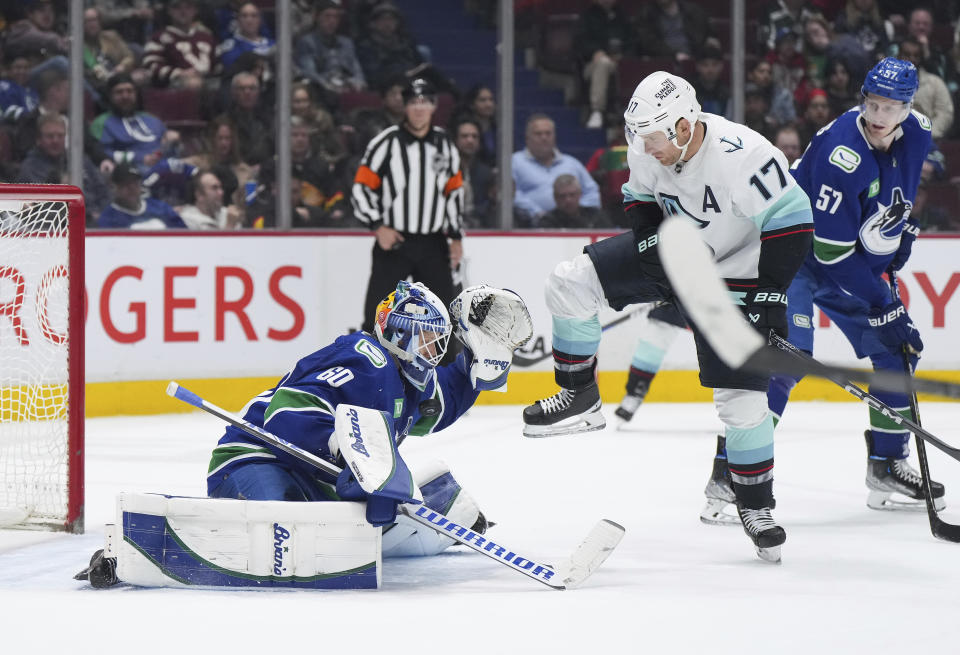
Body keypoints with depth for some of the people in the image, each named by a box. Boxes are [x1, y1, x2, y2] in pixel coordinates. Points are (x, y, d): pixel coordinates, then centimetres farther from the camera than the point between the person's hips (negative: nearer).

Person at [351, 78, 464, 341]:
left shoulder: (444, 145, 8)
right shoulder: (386, 143, -7)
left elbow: (454, 190, 16)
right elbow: (361, 188, -6)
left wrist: (455, 236, 10)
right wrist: (378, 227, -15)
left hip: (433, 245, 4)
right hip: (393, 241, -4)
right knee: (378, 312, -8)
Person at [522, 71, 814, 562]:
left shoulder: (744, 155, -32)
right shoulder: (649, 148, -12)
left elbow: (791, 222, -26)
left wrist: (769, 294, -25)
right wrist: (653, 237, -12)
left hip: (732, 274, -6)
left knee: (742, 398, -8)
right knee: (571, 282, -9)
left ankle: (756, 505, 9)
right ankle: (579, 398, 5)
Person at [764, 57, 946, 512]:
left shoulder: (916, 134, -8)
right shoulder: (842, 154, -31)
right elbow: (833, 252, -29)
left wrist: (904, 226, 10)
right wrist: (884, 307, -26)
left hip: (856, 262, 8)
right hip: (797, 251, -8)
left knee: (897, 349, 6)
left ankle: (888, 463, 20)